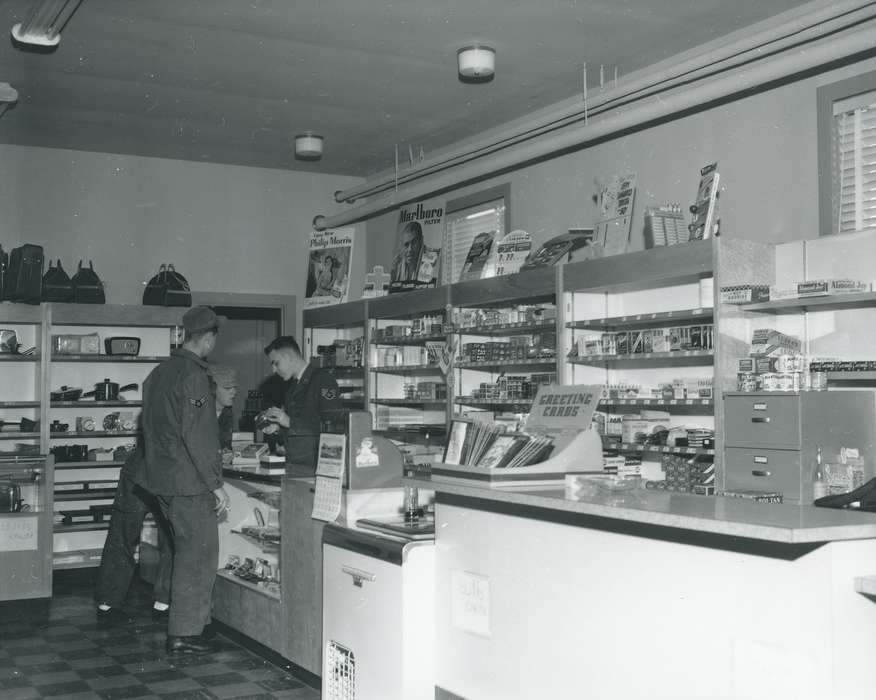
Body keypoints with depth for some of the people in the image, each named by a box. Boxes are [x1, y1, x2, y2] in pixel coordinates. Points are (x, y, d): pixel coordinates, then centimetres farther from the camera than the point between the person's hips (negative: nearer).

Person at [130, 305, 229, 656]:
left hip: (161, 478, 9)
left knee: (188, 551, 19)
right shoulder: (193, 374, -17)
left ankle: (186, 625, 26)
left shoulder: (159, 372, 12)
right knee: (200, 554, -1)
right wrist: (216, 484, -16)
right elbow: (197, 435, -21)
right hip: (189, 481, -9)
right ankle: (184, 633, 3)